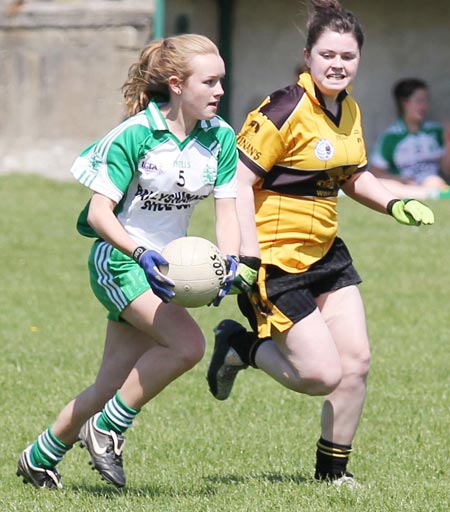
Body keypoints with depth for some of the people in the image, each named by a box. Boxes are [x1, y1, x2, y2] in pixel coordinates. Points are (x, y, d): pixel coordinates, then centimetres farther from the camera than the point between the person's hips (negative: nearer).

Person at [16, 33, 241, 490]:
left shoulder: (220, 138, -2)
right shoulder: (134, 135, -19)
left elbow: (226, 211, 0)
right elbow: (99, 212, -19)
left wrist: (228, 260, -19)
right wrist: (141, 254, -34)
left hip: (165, 267, 6)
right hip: (119, 261, -6)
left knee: (112, 385, 10)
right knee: (187, 344, -27)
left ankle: (38, 460, 30)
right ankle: (107, 430, -9)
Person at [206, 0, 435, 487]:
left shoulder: (349, 111, 7)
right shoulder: (285, 111, -19)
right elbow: (238, 181, -19)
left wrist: (393, 203, 4)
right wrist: (248, 257, -25)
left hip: (324, 253, 8)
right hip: (276, 260, -8)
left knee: (356, 360, 2)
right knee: (324, 374, -12)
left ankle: (333, 471, 18)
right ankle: (241, 347, 14)